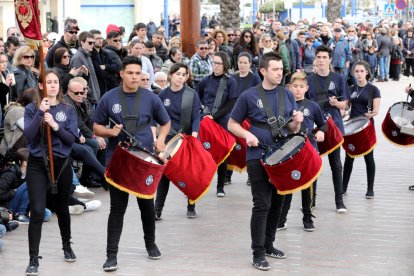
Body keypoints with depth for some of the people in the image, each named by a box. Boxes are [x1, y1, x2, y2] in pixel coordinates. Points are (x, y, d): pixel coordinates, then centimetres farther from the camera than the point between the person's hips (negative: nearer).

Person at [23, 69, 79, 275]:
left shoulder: (68, 110, 3)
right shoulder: (32, 109, -2)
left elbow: (72, 139, -6)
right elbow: (28, 134, -15)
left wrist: (55, 126, -20)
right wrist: (40, 112, -23)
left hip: (62, 164, 2)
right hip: (37, 165, -2)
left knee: (62, 209, 17)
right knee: (37, 212, -11)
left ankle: (67, 246, 40)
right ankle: (33, 259, -7)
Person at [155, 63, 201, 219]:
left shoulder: (191, 94, -6)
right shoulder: (163, 94, 1)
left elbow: (196, 117, -11)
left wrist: (194, 135, -25)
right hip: (169, 137, 1)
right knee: (164, 173, -3)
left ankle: (191, 208, 20)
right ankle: (157, 210, -1)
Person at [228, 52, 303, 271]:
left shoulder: (287, 95, 6)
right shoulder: (249, 96, -5)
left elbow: (292, 129, 11)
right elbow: (232, 124, 2)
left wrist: (297, 122, -11)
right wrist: (247, 135, -16)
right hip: (258, 157, -5)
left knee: (277, 203, 13)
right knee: (262, 205, -8)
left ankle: (268, 245, 28)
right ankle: (258, 254, -1)